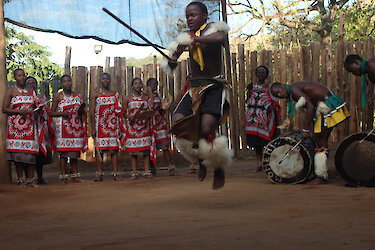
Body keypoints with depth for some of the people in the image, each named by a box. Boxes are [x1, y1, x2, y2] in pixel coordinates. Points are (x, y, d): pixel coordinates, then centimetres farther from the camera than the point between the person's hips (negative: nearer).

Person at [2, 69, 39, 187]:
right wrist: (19, 111, -13)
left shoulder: (31, 91, 18)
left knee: (31, 152, -4)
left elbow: (36, 106, 27)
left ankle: (30, 180, -3)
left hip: (30, 124, 3)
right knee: (18, 152, -6)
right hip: (16, 124, -3)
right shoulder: (11, 91, 5)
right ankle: (20, 179, 0)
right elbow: (4, 109, -2)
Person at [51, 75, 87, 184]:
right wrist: (62, 113, -14)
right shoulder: (58, 97, 2)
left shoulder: (77, 95, 13)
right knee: (63, 152, -4)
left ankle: (75, 176, 10)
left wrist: (81, 109, -4)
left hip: (76, 126, 3)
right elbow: (52, 112, 3)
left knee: (75, 152, 5)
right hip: (63, 126, -3)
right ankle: (63, 176, 0)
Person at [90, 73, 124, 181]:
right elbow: (92, 112, 1)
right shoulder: (95, 94, 5)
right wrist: (93, 128, -6)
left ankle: (116, 173, 0)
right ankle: (99, 174, 4)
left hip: (113, 125, 2)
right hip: (100, 126, -2)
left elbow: (119, 112, 10)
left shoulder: (115, 94, 12)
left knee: (114, 149, -3)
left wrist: (119, 127, 2)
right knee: (99, 149, -1)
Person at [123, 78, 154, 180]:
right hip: (132, 126, -1)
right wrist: (129, 117, -13)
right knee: (133, 151, -1)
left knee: (146, 150, -1)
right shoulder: (128, 99, 5)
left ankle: (147, 171, 3)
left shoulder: (146, 98, 10)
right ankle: (134, 172, 4)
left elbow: (151, 111, 10)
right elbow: (123, 112, 6)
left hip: (145, 126, 1)